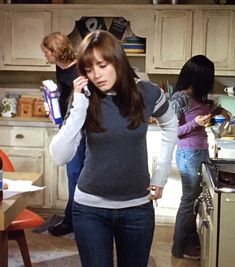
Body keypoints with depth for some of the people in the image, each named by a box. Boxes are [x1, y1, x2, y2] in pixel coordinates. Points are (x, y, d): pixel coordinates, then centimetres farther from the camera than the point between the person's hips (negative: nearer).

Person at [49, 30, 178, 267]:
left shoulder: (147, 94, -8)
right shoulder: (85, 100, -8)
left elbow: (170, 126, 12)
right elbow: (59, 157, -16)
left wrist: (161, 175, 6)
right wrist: (79, 106, -22)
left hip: (138, 207, 1)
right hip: (90, 207, -1)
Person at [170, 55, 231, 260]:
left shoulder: (196, 96, 7)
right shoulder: (180, 98, -17)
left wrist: (217, 110, 17)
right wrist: (195, 123, -25)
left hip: (201, 152, 8)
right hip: (189, 154, -8)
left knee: (196, 197, 16)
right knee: (189, 199, 1)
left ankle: (192, 239, 31)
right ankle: (179, 248, 14)